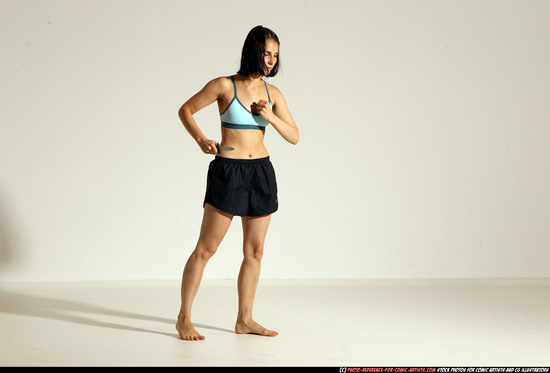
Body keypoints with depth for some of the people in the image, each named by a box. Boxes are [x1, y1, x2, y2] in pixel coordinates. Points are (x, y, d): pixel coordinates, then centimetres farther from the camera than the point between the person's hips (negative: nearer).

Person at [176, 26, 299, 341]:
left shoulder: (272, 93, 6)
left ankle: (245, 319, 19)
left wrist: (270, 116, -10)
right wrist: (201, 139, -13)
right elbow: (186, 110, 2)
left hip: (261, 172, 5)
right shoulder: (224, 86, -6)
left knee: (254, 251, 8)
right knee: (206, 248, -4)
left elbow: (294, 136, 6)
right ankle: (184, 318, 5)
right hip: (228, 172, -5)